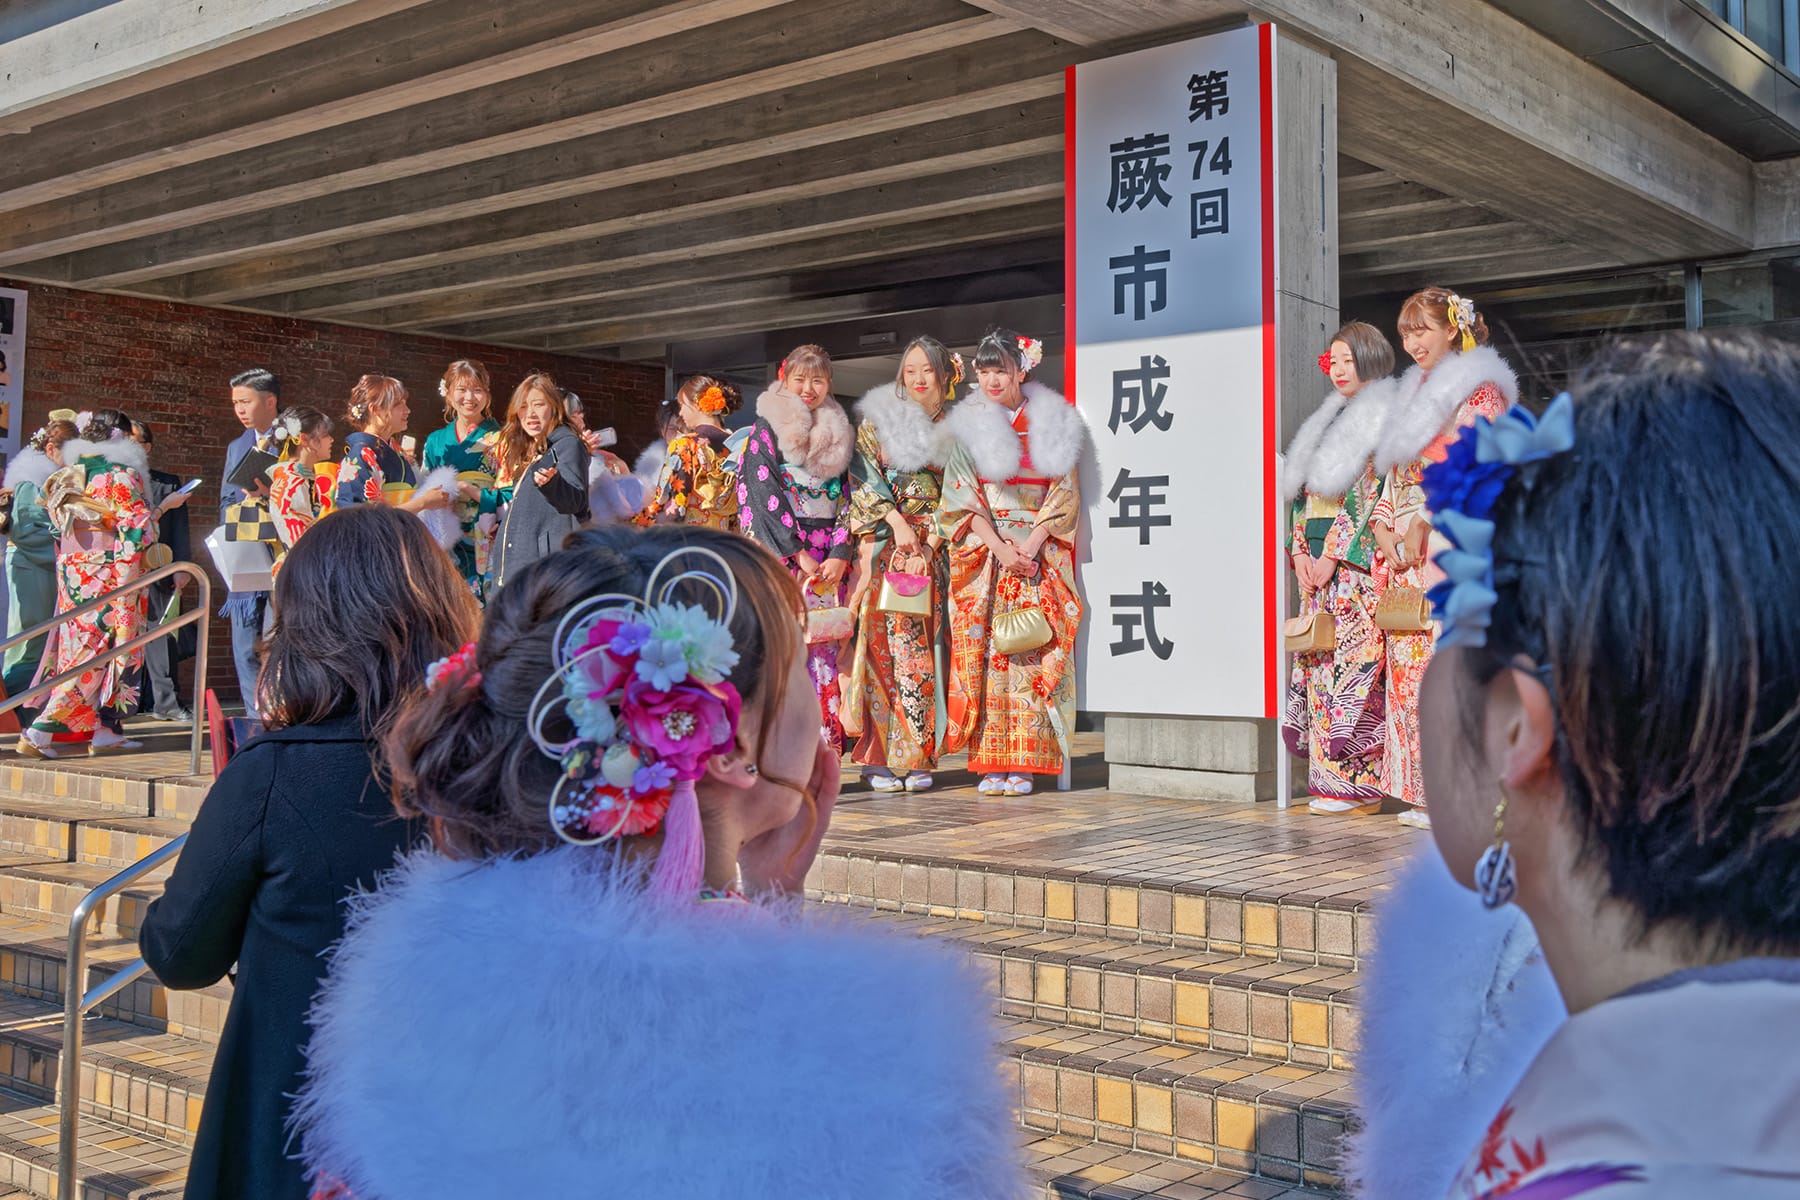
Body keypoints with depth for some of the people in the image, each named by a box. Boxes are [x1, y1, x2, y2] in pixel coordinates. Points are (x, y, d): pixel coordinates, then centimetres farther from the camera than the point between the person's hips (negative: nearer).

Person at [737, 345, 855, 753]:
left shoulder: (839, 433, 15)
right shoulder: (767, 428, 3)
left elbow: (846, 497, 11)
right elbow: (764, 493, -6)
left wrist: (839, 554, -4)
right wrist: (798, 553, -12)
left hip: (827, 559, 4)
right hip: (780, 552, -4)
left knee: (824, 645, -1)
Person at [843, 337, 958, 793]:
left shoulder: (954, 429, 14)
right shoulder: (879, 418, 8)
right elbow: (864, 477, -1)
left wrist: (934, 530, -6)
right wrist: (895, 520, -12)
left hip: (931, 547, 2)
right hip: (884, 545, -2)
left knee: (922, 648, -2)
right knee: (885, 641, -9)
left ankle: (916, 758, 3)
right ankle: (882, 759, -7)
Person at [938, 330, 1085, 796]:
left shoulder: (1052, 423, 6)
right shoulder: (968, 425, 7)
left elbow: (1063, 494, 1)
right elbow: (962, 495, 1)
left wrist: (1030, 547, -11)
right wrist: (1000, 547, -11)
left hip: (1040, 555, 0)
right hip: (983, 555, 1)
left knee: (1032, 654, -5)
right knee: (984, 653, -4)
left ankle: (1023, 763, -1)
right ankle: (991, 764, -1)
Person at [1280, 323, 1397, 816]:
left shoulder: (1382, 421, -3)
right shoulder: (1328, 421, 21)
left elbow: (1369, 495, -12)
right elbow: (1301, 492, 16)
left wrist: (1332, 556, -14)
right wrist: (1300, 552, 2)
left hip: (1357, 564, -7)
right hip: (1318, 561, 8)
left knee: (1350, 659, -10)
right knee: (1318, 659, 4)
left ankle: (1354, 779, -5)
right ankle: (1328, 779, 7)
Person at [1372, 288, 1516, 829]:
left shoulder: (1478, 390, -3)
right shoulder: (1413, 392, 22)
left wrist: (1423, 522, -16)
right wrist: (1383, 528, 8)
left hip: (1454, 550, -8)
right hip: (1406, 553, 8)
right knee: (1409, 665, 5)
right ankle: (1426, 792, 10)